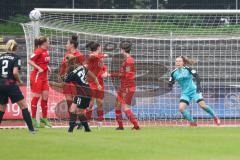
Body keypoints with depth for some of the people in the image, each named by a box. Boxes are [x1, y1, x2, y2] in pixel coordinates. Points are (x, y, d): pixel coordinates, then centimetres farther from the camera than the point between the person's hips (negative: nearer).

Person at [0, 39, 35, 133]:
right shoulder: (16, 58, -4)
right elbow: (15, 72, -16)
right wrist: (20, 81, 0)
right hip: (11, 84, -5)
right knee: (23, 105, 0)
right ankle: (31, 129, -7)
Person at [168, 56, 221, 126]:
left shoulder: (187, 69, -9)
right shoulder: (174, 73, 2)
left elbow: (196, 75, -17)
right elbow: (170, 84, 6)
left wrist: (198, 85, -30)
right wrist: (171, 83, -18)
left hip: (194, 90, -4)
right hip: (185, 93, 4)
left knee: (203, 105, -13)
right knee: (181, 108, -15)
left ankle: (215, 118, 9)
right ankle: (192, 122, 0)